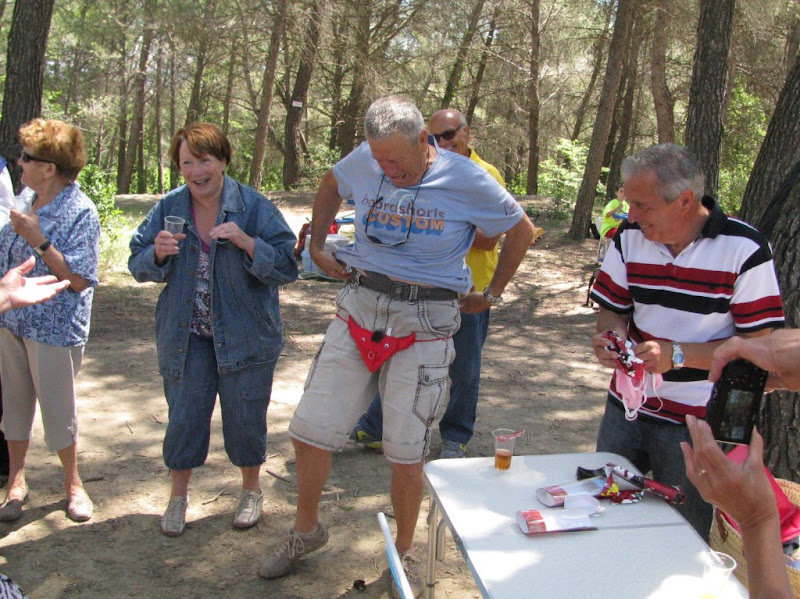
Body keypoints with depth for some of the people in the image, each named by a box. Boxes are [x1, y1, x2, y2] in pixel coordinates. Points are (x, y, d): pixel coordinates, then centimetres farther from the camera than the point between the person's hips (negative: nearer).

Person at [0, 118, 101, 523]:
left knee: (58, 408, 6)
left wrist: (38, 241, -26)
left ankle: (72, 482, 27)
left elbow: (78, 280, -21)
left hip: (54, 328, -7)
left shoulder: (80, 212, -16)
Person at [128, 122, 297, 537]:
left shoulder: (254, 207, -10)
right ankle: (178, 495, 31)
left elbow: (286, 267, -14)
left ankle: (251, 489, 34)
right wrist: (158, 253, -19)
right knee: (184, 416, 8)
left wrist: (245, 241, -29)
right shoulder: (168, 208, -1)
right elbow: (138, 267, 3)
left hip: (244, 335, -2)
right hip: (185, 335, 2)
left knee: (245, 417, 9)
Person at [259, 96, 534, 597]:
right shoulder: (363, 162, 0)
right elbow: (331, 187, 24)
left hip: (424, 325, -3)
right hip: (359, 310, 3)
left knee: (406, 454, 1)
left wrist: (491, 294, 10)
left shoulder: (468, 181, -8)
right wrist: (318, 246, 17)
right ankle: (306, 531, 30)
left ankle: (404, 555, 26)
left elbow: (522, 231, 7)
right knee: (309, 432, 4)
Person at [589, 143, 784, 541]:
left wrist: (677, 354, -24)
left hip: (696, 422, -4)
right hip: (627, 407, 4)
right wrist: (612, 333, -15)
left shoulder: (744, 248, -16)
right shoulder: (630, 237, -2)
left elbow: (759, 344, -15)